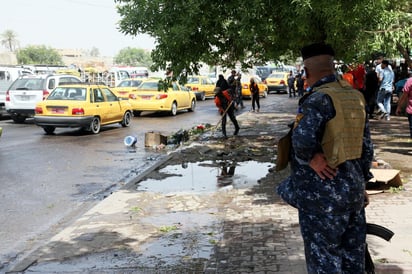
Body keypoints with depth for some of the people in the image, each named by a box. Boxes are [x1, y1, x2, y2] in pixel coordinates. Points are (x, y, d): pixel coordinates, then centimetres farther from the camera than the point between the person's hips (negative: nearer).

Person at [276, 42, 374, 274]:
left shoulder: (319, 99, -17)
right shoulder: (355, 96, 7)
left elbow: (302, 140, -34)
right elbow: (366, 147, 13)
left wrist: (310, 158, -14)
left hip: (322, 192, -8)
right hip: (353, 186, 8)